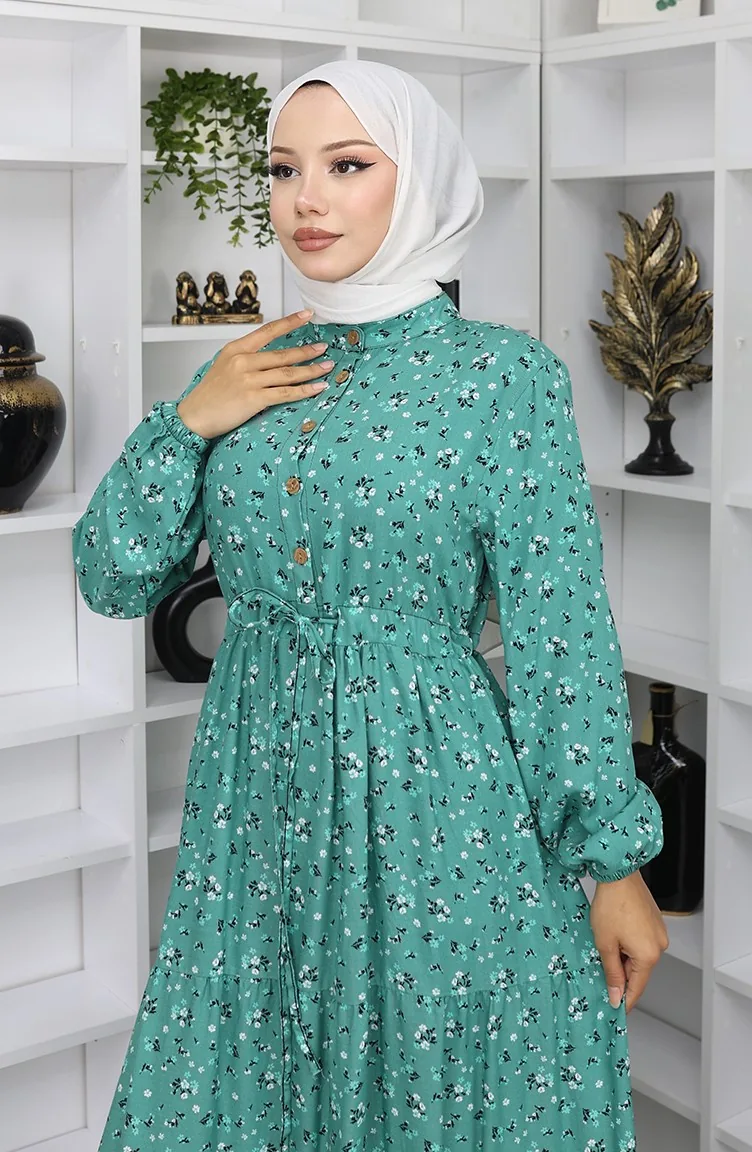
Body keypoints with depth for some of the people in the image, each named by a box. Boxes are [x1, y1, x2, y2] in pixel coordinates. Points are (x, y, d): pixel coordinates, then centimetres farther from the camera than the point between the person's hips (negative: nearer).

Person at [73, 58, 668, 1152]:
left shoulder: (505, 372, -7)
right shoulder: (248, 369, 6)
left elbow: (561, 633, -8)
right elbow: (114, 583, 6)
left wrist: (613, 859, -9)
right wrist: (188, 423, -7)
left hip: (436, 793, -4)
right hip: (259, 787, 4)